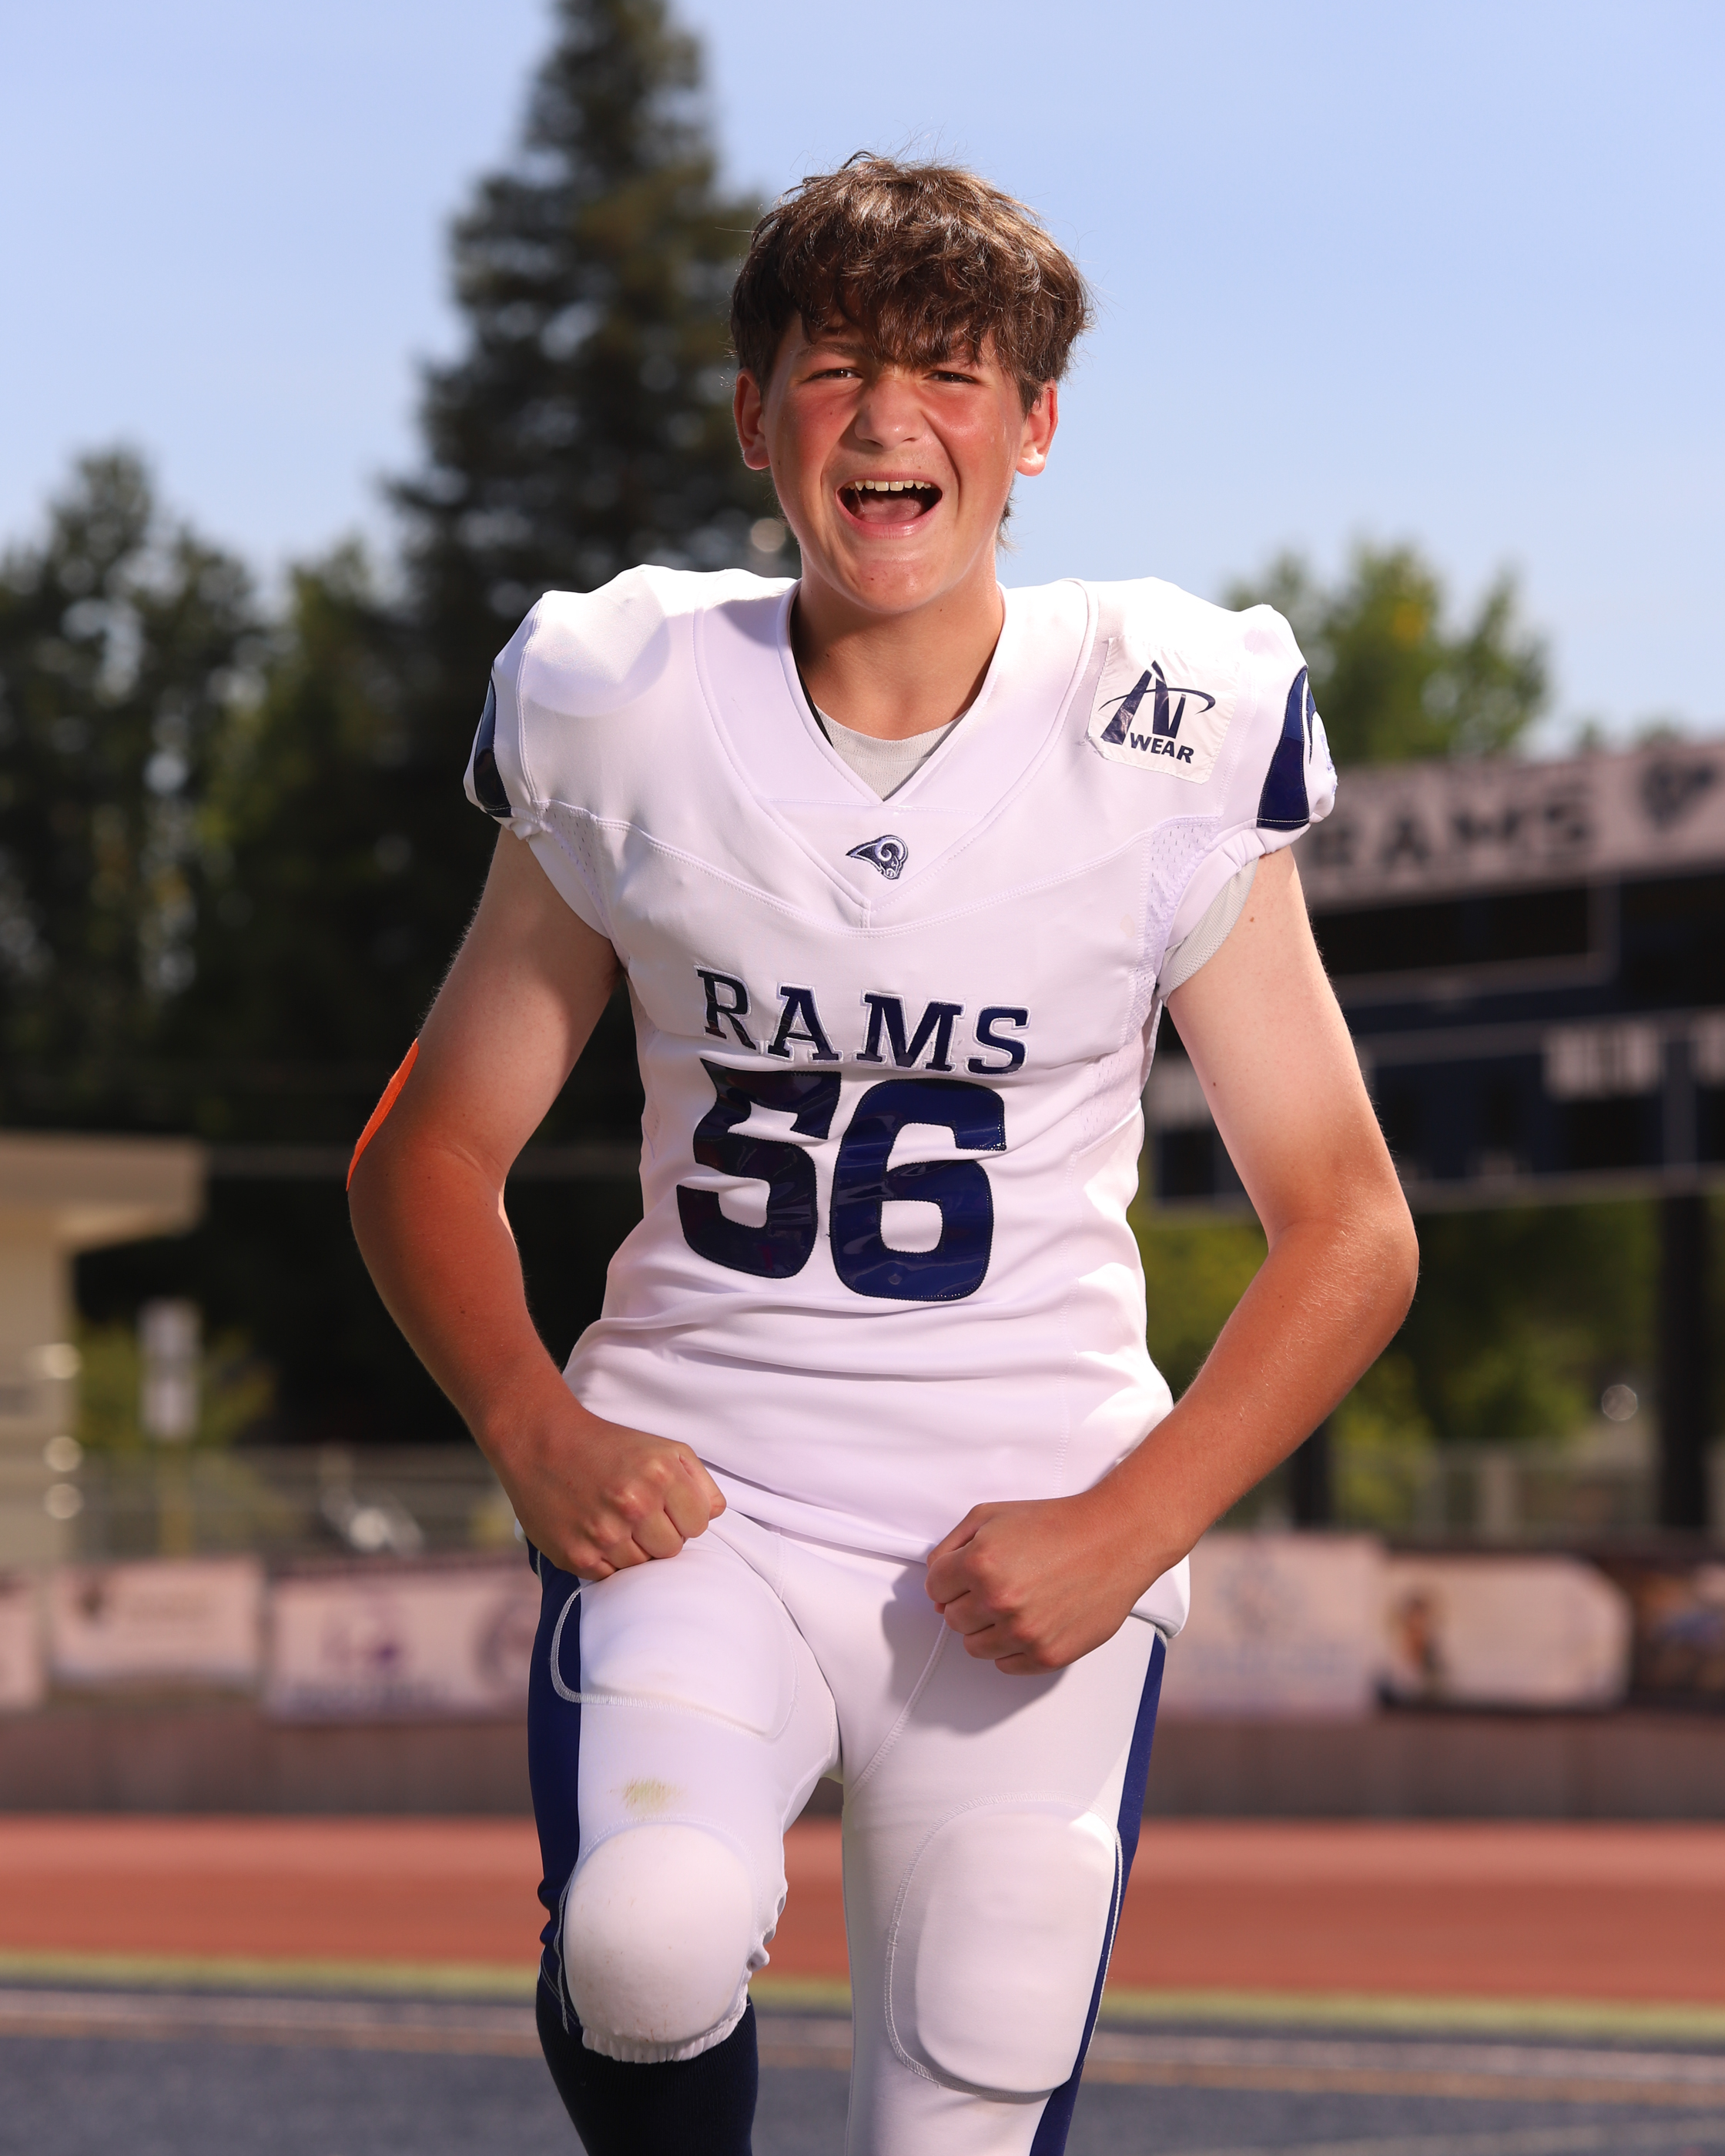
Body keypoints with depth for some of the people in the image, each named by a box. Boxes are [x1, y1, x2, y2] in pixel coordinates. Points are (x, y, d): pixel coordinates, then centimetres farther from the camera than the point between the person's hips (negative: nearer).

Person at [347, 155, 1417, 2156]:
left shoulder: (1166, 749, -1)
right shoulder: (631, 721, 2)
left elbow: (1347, 1230, 2)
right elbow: (426, 1155, 11)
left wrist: (1124, 1528, -10)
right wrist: (533, 1438, -7)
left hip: (1031, 1527, 0)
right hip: (694, 1493, 0)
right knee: (647, 1944, -28)